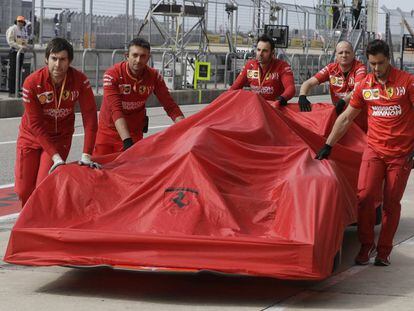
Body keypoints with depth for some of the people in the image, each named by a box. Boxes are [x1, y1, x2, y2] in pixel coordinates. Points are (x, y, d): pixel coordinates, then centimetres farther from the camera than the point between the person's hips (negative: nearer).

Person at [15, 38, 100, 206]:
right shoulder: (32, 83, -24)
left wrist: (86, 155, -26)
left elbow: (90, 116, -19)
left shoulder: (80, 81, -20)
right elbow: (36, 125, -22)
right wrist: (56, 157, -27)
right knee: (24, 190, 1)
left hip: (60, 137, 0)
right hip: (32, 136, 0)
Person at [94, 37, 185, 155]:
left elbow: (170, 106, -6)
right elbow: (116, 110, -29)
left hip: (134, 133, 2)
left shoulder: (154, 77, -10)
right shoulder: (112, 75, -21)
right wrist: (127, 141, -40)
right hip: (108, 130, -2)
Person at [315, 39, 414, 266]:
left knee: (391, 203, 2)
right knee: (365, 195, -11)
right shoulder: (365, 86, 5)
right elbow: (346, 119, 13)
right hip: (374, 149, 2)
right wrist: (328, 145, 11)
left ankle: (384, 251, 15)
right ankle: (366, 245, 5)